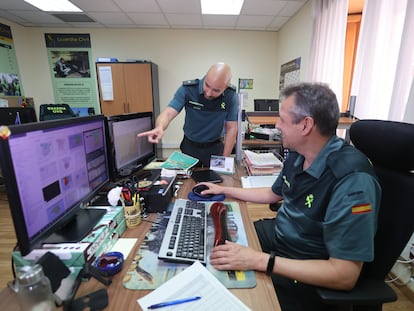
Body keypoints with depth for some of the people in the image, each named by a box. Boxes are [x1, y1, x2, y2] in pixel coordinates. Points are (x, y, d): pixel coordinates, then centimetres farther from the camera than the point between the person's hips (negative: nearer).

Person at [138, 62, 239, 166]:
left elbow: (231, 128, -11)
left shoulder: (231, 96, -18)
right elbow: (168, 113, -28)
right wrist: (159, 128, -51)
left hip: (215, 148, 0)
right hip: (190, 146, 1)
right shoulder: (187, 89, -21)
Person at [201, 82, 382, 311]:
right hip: (276, 233, 7)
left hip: (306, 274, -7)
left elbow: (345, 275, -29)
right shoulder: (297, 155, -4)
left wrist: (260, 261, -32)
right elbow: (274, 194, 12)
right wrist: (224, 190, 15)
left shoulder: (352, 180, -30)